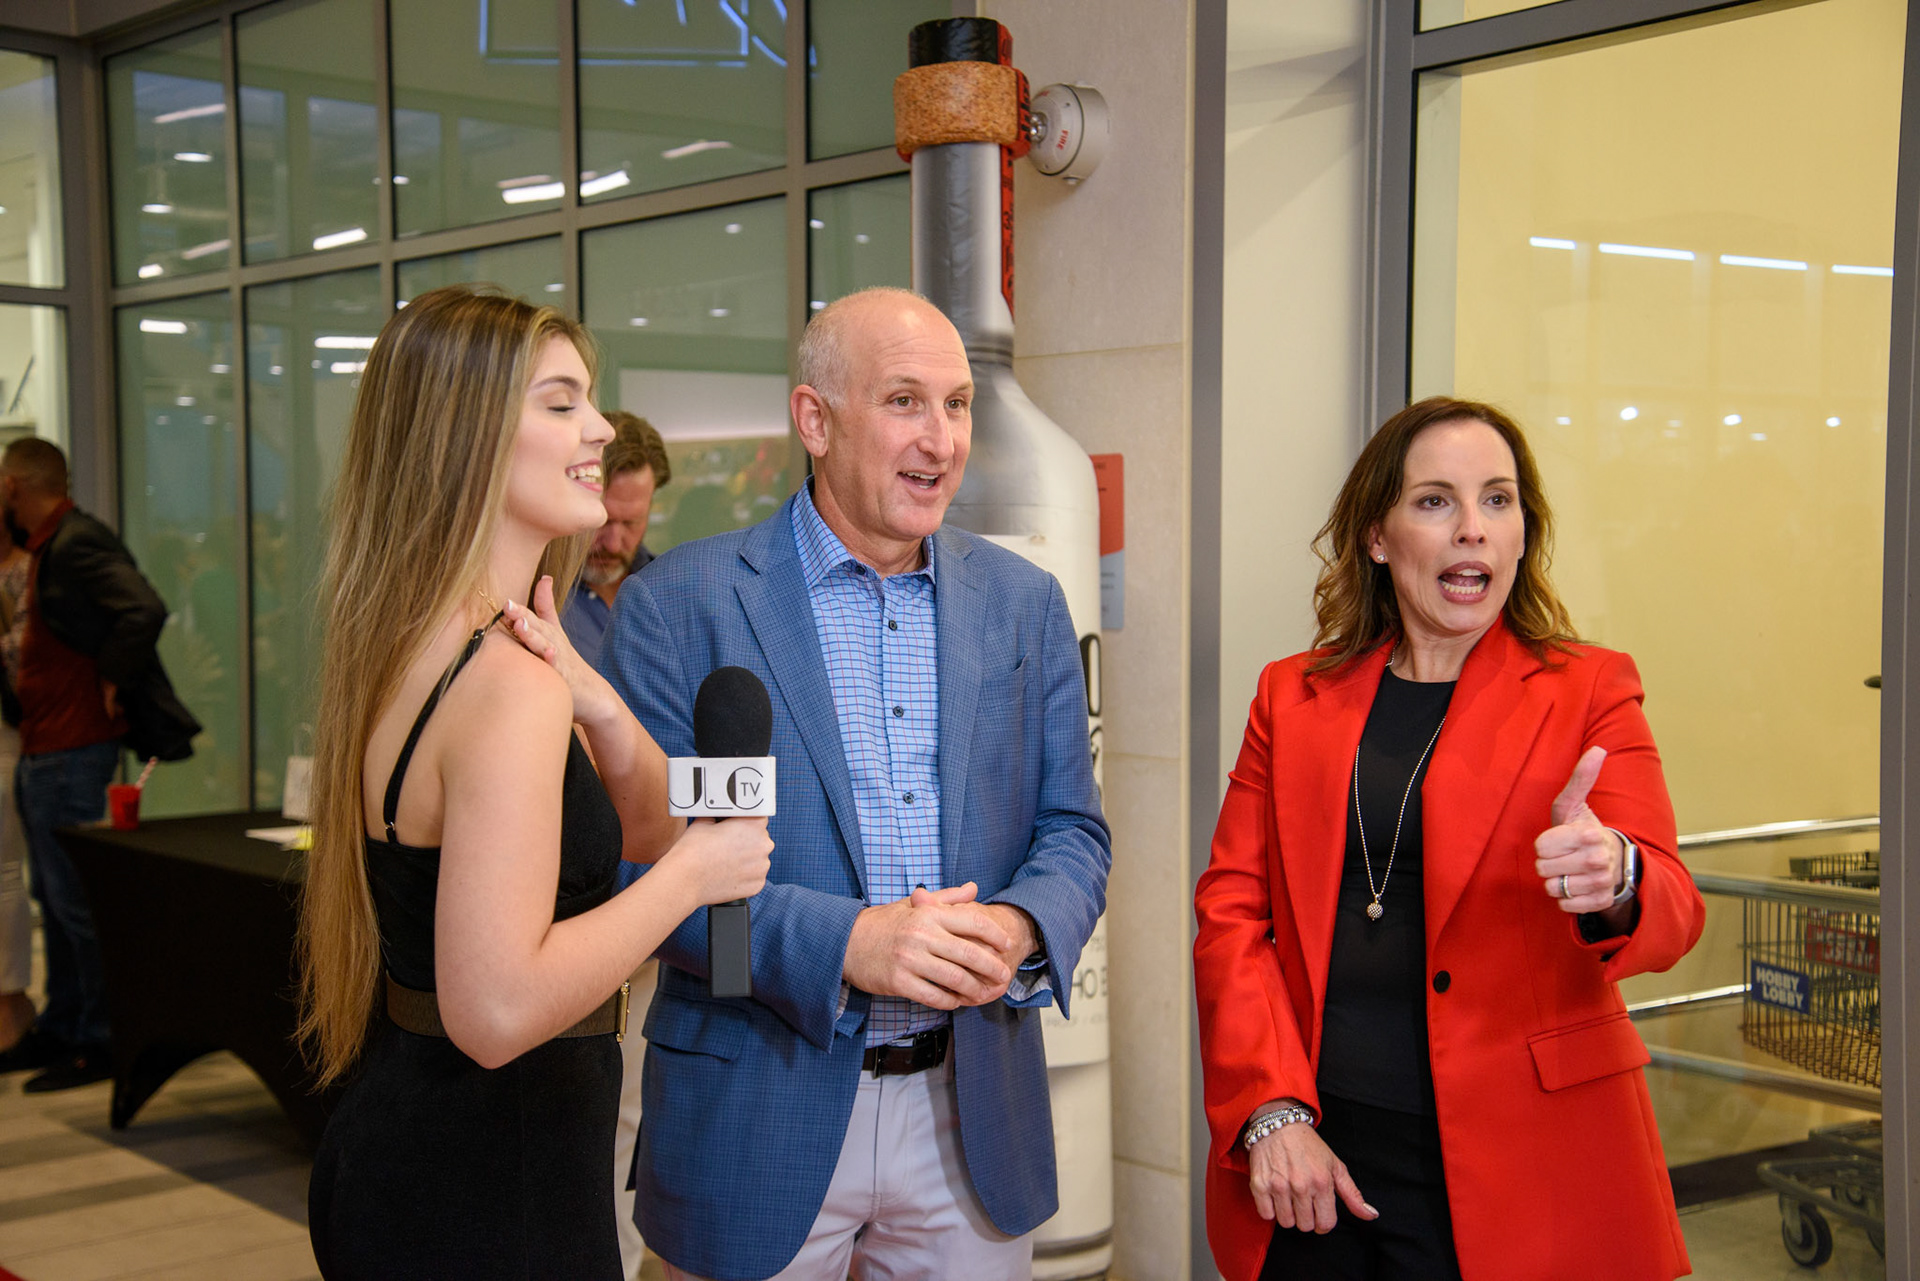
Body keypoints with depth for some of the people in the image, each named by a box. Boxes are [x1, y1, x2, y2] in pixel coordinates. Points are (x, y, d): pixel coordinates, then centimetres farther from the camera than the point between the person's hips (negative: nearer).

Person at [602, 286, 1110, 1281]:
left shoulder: (1024, 603, 6)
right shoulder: (677, 605, -7)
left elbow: (1072, 830, 8)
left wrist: (1020, 928, -15)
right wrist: (843, 944, -23)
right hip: (758, 1121, -3)